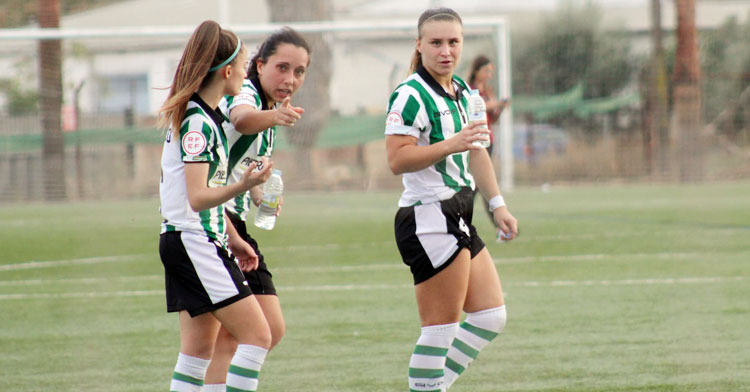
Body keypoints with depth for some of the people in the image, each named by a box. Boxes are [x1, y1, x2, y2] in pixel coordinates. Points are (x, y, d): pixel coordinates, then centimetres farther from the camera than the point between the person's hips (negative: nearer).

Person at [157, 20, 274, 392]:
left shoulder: (207, 117, 14)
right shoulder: (197, 123, -17)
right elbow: (197, 197, -23)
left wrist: (232, 237, 29)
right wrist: (243, 185, -38)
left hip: (195, 244, 10)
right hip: (193, 242, -10)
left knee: (199, 348, 9)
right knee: (257, 335, -12)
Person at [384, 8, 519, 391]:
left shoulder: (462, 92, 14)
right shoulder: (410, 96, -15)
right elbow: (397, 159, -24)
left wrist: (497, 204, 28)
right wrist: (451, 145, -32)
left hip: (457, 219, 10)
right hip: (428, 219, -10)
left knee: (491, 317, 11)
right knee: (441, 328, -7)